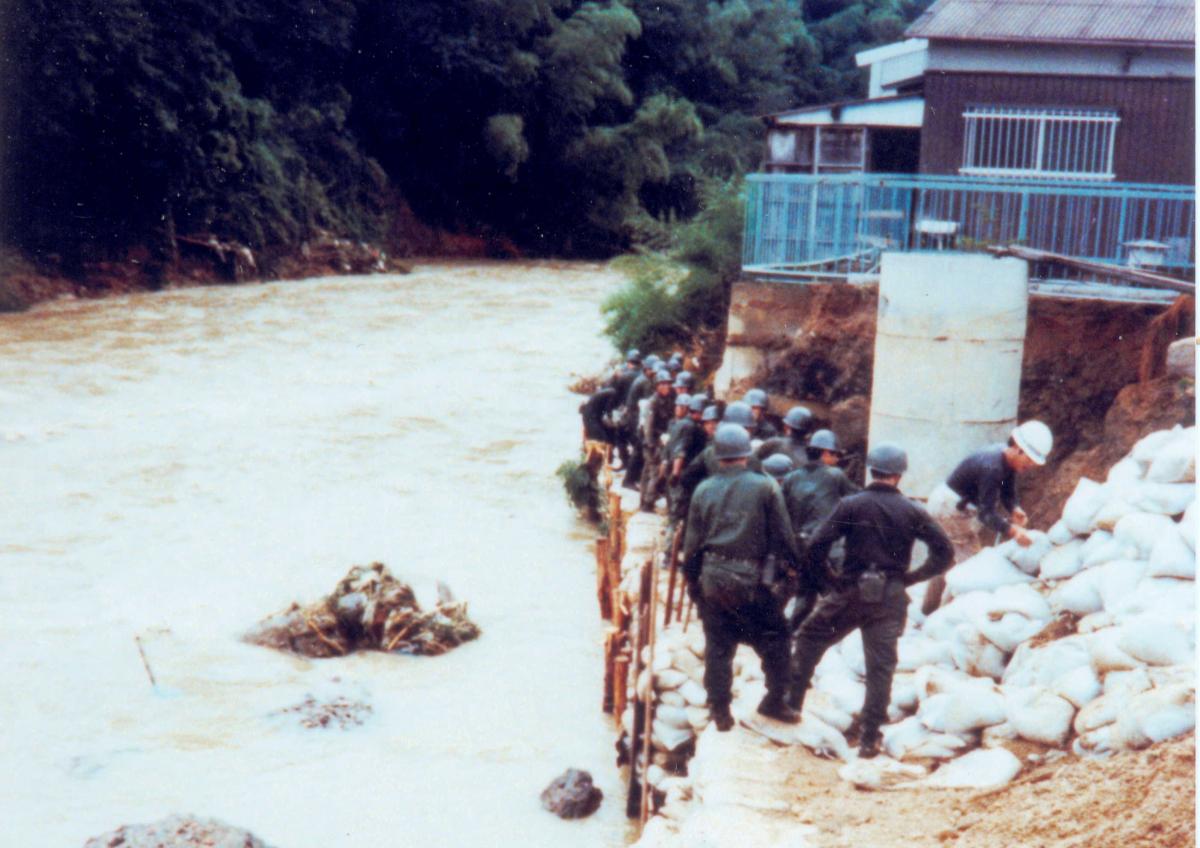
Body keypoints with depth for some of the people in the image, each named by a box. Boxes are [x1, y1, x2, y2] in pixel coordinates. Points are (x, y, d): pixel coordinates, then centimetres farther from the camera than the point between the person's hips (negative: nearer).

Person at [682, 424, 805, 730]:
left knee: (717, 644, 11)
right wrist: (794, 564, 12)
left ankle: (719, 710, 15)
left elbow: (692, 543, 7)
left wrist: (692, 582, 17)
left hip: (711, 578, 4)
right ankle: (774, 700, 15)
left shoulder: (704, 490, 4)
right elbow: (782, 536, -3)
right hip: (748, 579, -3)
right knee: (774, 636, 12)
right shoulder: (765, 488, -5)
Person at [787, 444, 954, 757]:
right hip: (890, 600, 1)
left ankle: (791, 702, 18)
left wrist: (827, 579, 2)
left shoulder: (850, 505, -4)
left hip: (850, 592, -1)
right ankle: (869, 738, 5)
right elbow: (945, 552, 0)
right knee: (880, 667, 6)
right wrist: (911, 577, 7)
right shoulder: (913, 512, 1)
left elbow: (816, 546, -12)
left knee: (809, 640, 18)